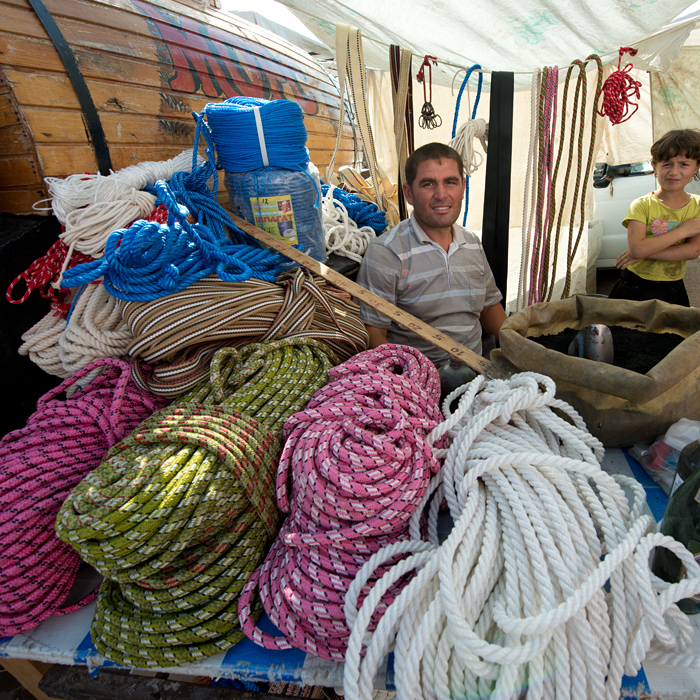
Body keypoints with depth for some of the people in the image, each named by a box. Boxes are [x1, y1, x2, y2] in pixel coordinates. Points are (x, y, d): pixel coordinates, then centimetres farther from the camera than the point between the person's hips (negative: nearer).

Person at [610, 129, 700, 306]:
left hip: (673, 292, 3)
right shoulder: (641, 205, -9)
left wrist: (644, 253, -23)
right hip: (634, 289, -3)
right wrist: (682, 231, -17)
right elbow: (636, 249, -23)